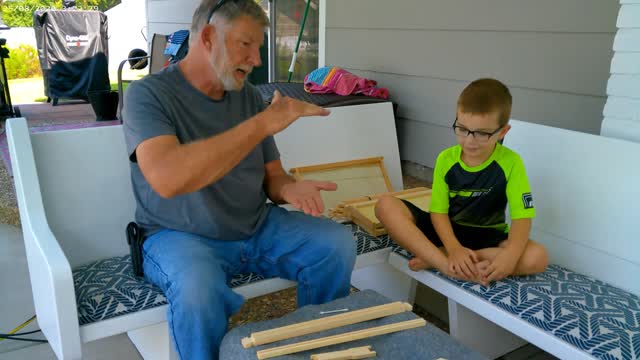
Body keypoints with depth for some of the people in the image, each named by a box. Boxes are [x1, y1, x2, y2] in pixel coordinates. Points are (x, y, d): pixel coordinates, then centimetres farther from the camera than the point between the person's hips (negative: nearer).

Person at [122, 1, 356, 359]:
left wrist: (290, 189, -18)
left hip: (259, 227, 5)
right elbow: (167, 179, -34)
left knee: (338, 243, -11)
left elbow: (271, 174, 9)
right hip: (181, 235, -5)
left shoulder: (249, 96, 3)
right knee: (198, 289, -36)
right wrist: (264, 123, -33)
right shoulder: (148, 94, -15)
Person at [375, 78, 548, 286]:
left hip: (487, 237, 0)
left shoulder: (510, 163, -12)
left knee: (537, 257, -31)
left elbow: (522, 217, -18)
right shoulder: (446, 159, -8)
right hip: (447, 231, 1)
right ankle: (447, 265, -33)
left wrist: (510, 254, -39)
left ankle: (434, 257, -27)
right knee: (386, 205, -21)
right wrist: (454, 248, -30)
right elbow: (439, 211, -10)